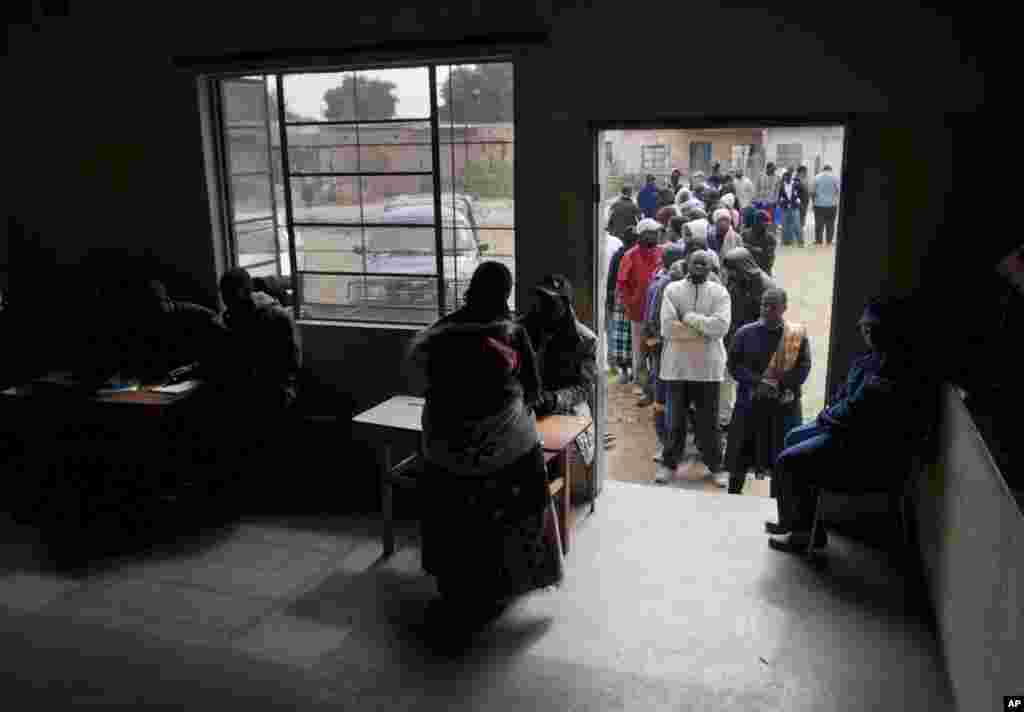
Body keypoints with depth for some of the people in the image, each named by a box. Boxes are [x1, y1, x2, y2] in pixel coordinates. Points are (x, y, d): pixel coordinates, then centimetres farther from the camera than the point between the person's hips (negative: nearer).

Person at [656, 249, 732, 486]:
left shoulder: (719, 292, -1)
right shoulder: (672, 289, -1)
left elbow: (721, 327, -15)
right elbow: (667, 327, -13)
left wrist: (691, 318, -14)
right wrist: (703, 329, -11)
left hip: (708, 367, 0)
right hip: (677, 365, 0)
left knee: (708, 420, 9)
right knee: (675, 419, 12)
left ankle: (715, 465, 24)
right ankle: (669, 462, 26)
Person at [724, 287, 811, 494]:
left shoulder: (798, 334, 1)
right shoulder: (745, 333, 1)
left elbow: (803, 367, -2)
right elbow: (734, 364, -2)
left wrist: (782, 386, -16)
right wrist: (757, 382, -15)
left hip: (784, 405, 0)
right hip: (750, 403, 0)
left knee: (781, 456, 6)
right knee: (741, 455, 6)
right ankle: (732, 497, 22)